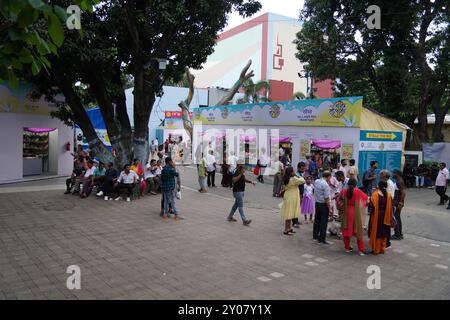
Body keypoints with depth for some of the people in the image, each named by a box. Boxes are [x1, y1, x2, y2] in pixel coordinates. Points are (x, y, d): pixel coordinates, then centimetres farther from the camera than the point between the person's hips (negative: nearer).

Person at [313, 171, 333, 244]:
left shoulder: (316, 181, 2)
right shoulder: (325, 185, -21)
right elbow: (327, 198, -21)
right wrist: (330, 209, -16)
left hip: (317, 203, 8)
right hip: (324, 204, -8)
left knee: (317, 220, 20)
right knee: (323, 222, 1)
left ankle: (315, 235, 34)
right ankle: (322, 239, 5)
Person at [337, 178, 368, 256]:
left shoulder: (343, 191, -5)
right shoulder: (357, 191, -9)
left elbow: (339, 199, 6)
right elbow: (366, 197, 10)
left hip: (346, 212, 1)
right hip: (356, 213, -1)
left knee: (346, 230, 13)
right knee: (358, 231, 7)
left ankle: (347, 247, 18)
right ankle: (361, 250, 6)